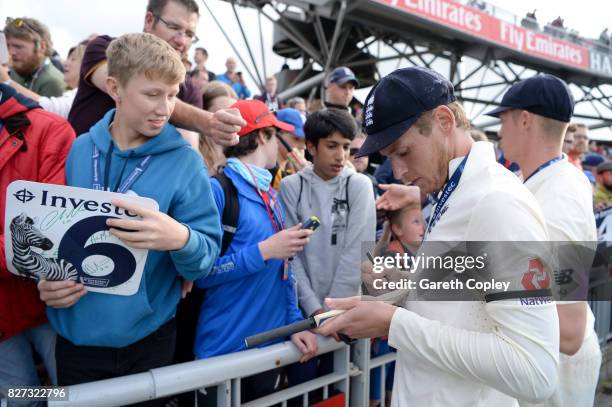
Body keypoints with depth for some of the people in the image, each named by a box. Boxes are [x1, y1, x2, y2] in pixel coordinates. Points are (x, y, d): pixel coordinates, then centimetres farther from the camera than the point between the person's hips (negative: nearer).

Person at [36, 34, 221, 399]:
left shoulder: (185, 162, -10)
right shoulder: (78, 151, -2)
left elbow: (208, 257, -14)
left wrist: (182, 239, -35)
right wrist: (46, 278, -10)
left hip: (148, 340, -2)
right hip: (75, 335, 2)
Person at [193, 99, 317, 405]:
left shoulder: (269, 194, 8)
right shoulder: (217, 189, -16)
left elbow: (282, 268, 10)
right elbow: (201, 273, -18)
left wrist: (295, 322, 1)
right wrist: (264, 250, -21)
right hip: (224, 349, -7)